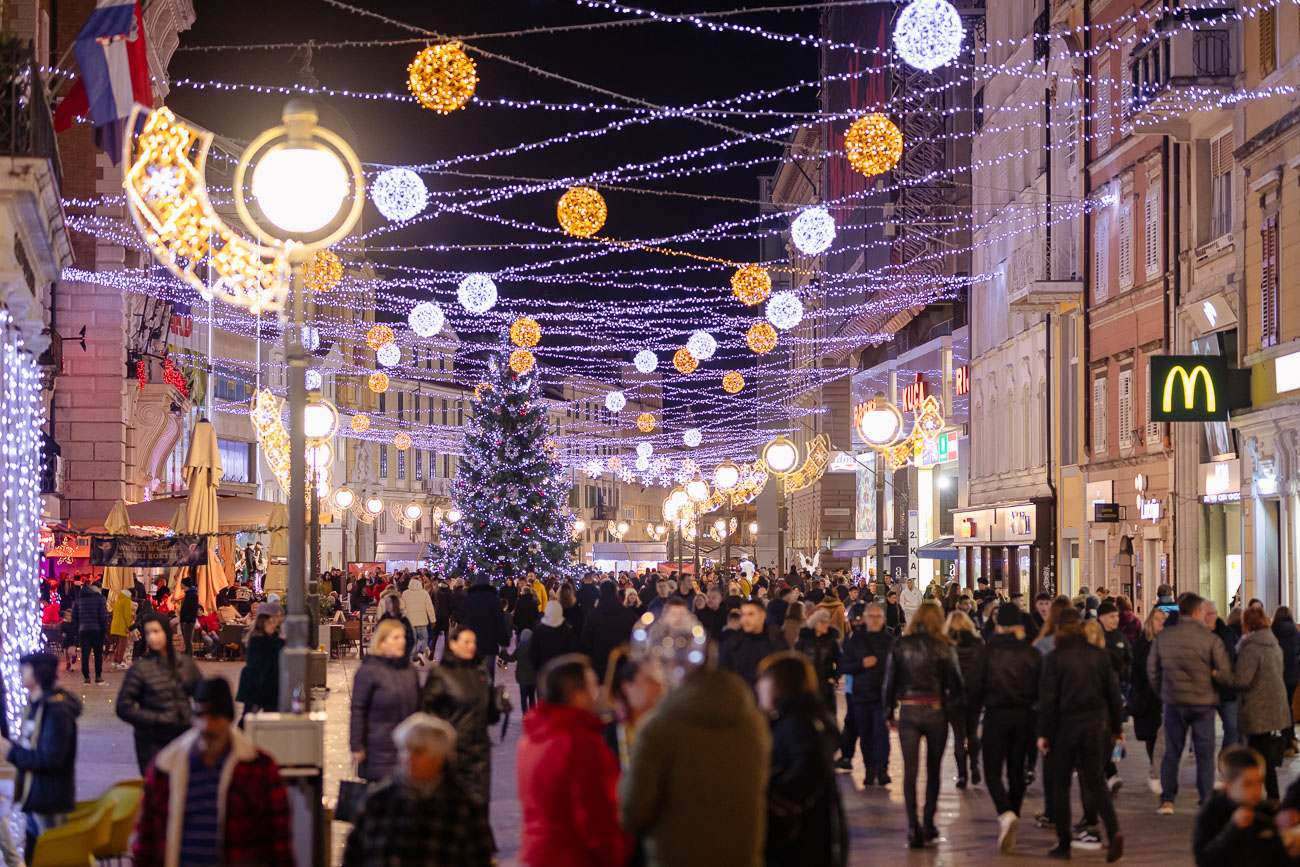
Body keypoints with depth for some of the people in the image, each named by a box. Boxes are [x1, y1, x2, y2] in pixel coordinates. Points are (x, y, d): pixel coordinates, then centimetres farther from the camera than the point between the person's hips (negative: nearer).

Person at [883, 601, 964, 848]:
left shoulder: (900, 645, 0)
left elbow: (890, 681, 1)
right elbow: (955, 685, -4)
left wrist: (889, 712, 9)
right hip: (935, 711, -1)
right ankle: (929, 823, 18)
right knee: (933, 769, 14)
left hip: (907, 711, 1)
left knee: (909, 770, 1)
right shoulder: (943, 646, -5)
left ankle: (913, 826, -8)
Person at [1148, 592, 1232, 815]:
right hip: (1203, 703, -2)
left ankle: (1167, 801, 11)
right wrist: (1214, 690, 11)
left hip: (1173, 702, 2)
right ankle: (1206, 802, 9)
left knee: (1172, 753, 12)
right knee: (1205, 754, 7)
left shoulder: (1163, 636, -1)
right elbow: (1226, 670, -8)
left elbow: (1152, 669, 5)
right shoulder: (1210, 639, -11)